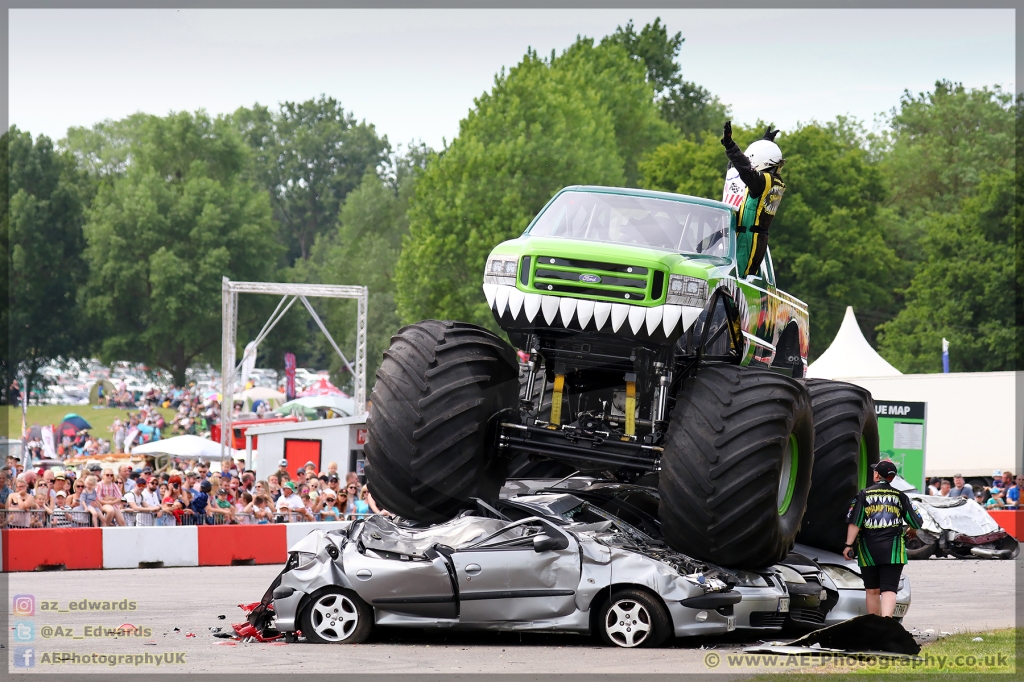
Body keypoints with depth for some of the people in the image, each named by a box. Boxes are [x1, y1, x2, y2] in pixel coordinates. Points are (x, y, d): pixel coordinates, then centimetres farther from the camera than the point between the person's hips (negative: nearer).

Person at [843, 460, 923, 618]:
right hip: (893, 551, 0)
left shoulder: (864, 495, 1)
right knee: (889, 590, -7)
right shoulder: (900, 497, 6)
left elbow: (854, 522, -7)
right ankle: (886, 618, -31)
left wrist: (849, 545, -6)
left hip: (868, 550, 0)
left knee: (872, 591, 12)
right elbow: (916, 521, 11)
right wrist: (913, 531, 33)